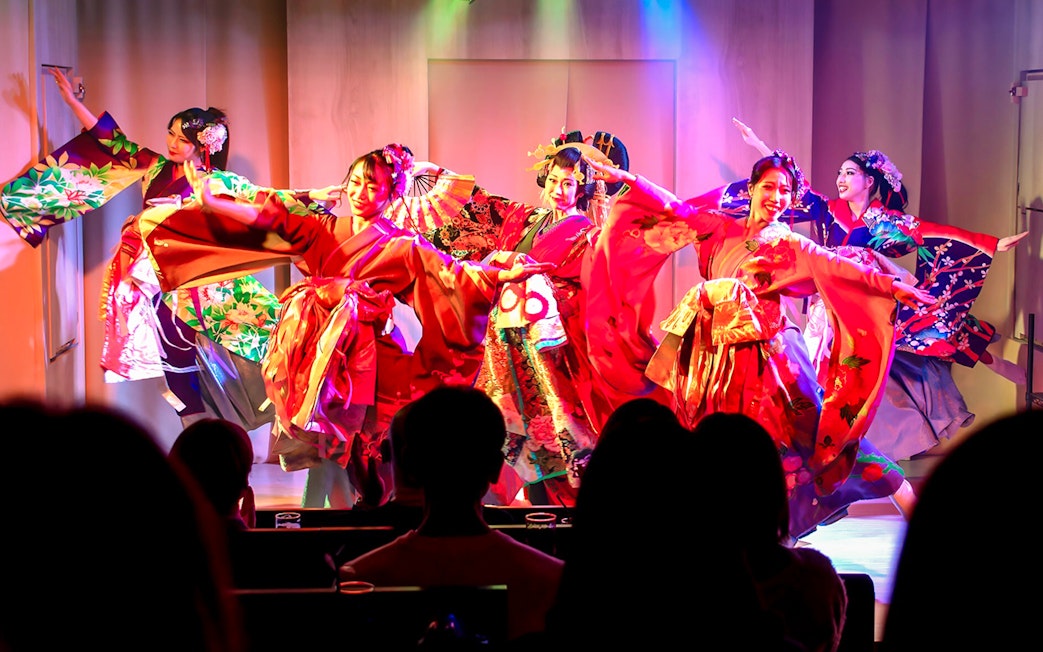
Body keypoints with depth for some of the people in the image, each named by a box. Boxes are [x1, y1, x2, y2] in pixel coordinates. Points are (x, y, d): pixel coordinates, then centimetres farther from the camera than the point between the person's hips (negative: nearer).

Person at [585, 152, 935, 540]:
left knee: (780, 435, -6)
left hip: (766, 355, -3)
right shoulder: (722, 229, 8)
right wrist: (626, 179, 7)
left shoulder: (790, 245, -1)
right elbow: (675, 209, 10)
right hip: (719, 356, 4)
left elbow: (839, 268, -11)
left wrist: (892, 287, -22)